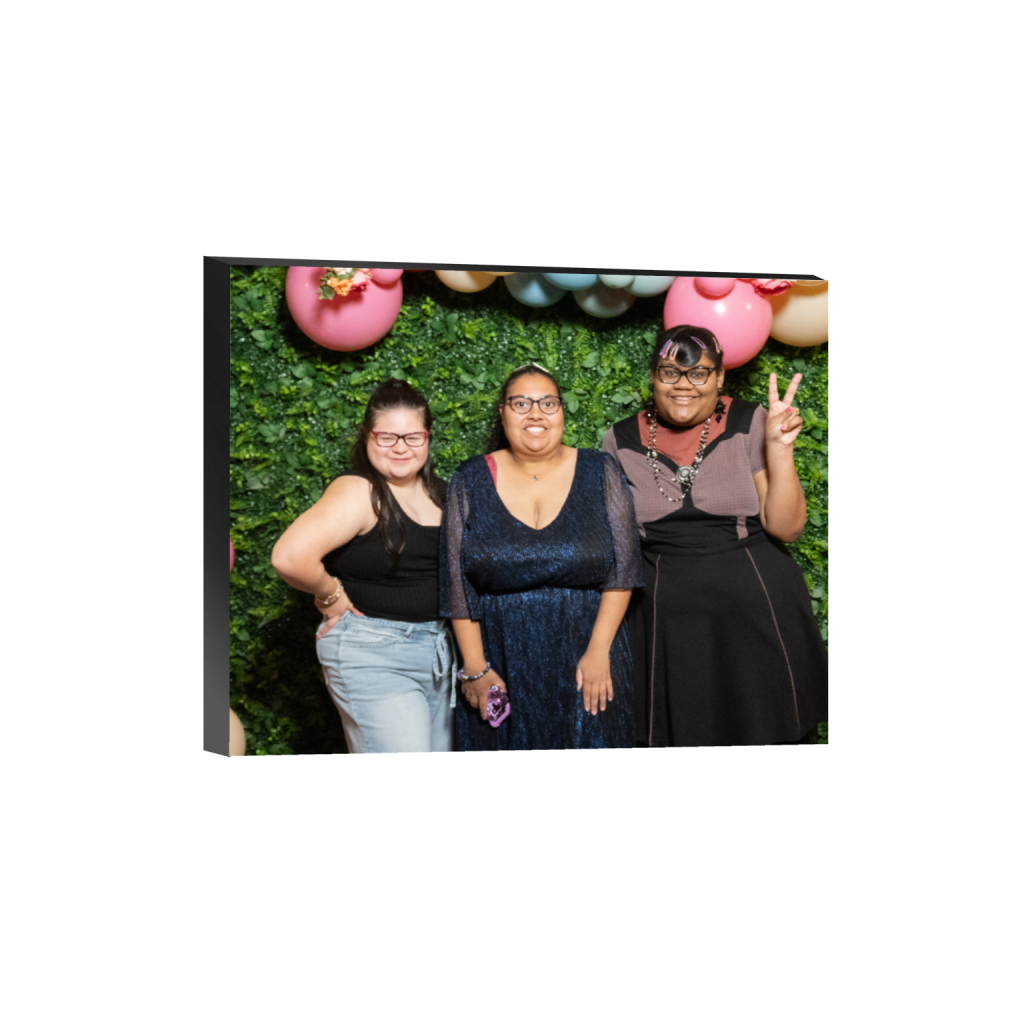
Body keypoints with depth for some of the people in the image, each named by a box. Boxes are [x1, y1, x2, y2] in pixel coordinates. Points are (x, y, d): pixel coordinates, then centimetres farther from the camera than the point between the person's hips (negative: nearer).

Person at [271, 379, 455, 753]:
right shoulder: (358, 492, -16)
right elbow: (289, 557, -30)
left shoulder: (437, 491, 8)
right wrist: (333, 598, -14)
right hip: (373, 654, -8)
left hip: (440, 648, 8)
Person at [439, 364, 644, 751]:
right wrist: (475, 669, -5)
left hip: (585, 662, 0)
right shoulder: (470, 482, 2)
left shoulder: (599, 473, 2)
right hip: (502, 665, 0)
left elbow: (622, 569, -1)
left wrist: (598, 650, -9)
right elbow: (456, 585, 1)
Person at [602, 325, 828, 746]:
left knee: (763, 728, 11)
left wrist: (779, 448, -16)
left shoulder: (751, 425, -3)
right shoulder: (622, 442, 1)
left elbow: (786, 528, -7)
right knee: (677, 734, 8)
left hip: (756, 609, 0)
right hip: (666, 620, 1)